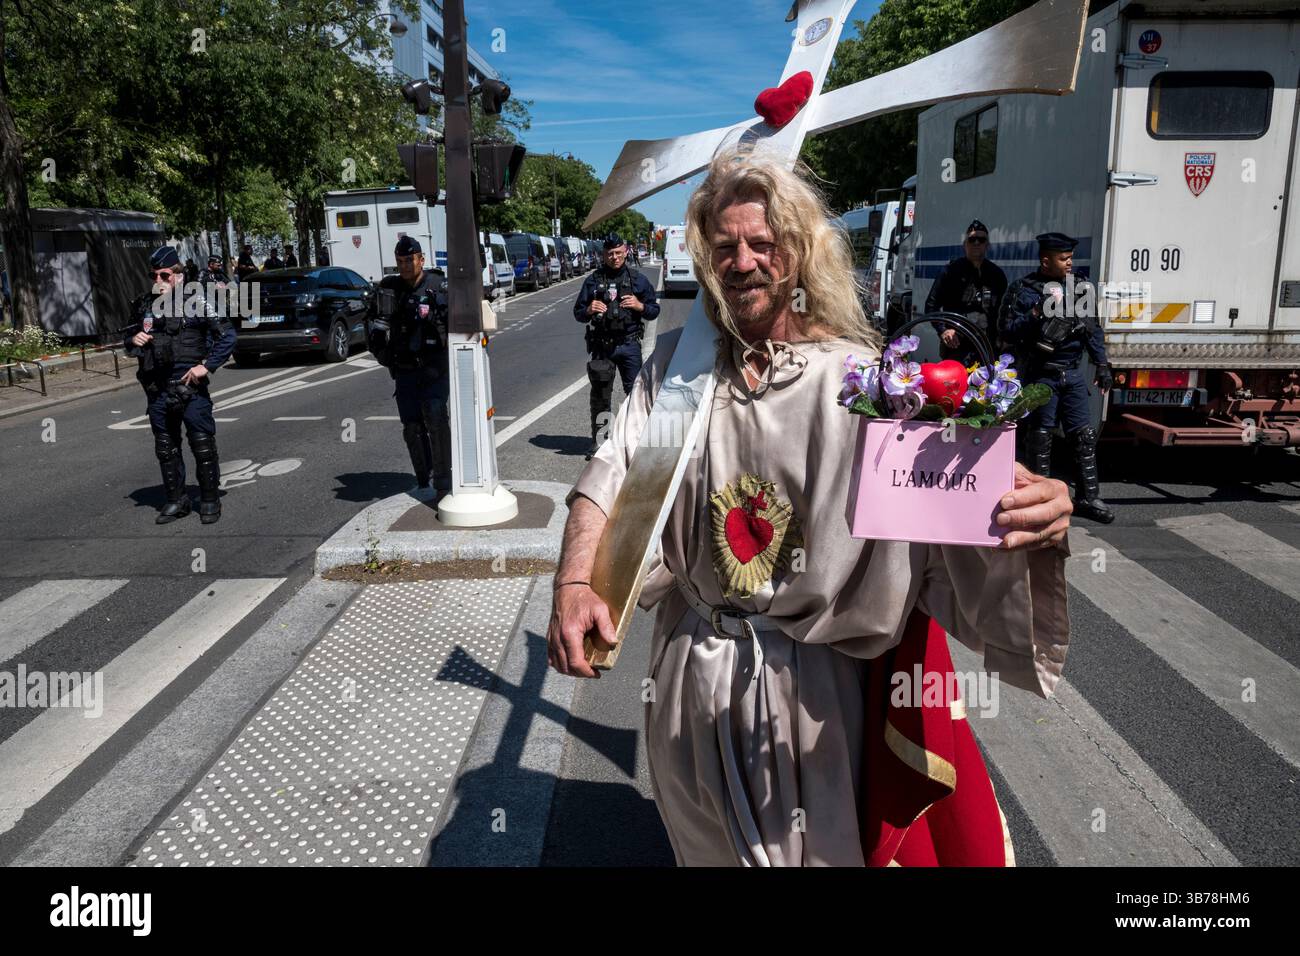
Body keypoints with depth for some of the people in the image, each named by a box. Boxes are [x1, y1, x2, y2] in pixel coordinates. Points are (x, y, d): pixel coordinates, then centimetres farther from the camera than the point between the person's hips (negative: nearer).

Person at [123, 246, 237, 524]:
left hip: (190, 386, -5)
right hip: (157, 389, 5)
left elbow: (227, 336, -3)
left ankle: (210, 500, 9)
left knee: (203, 445, -2)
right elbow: (129, 340, 23)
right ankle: (176, 500, 21)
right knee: (165, 448, 10)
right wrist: (133, 341, -1)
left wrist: (207, 366, -11)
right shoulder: (144, 306, 11)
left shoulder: (196, 302, -2)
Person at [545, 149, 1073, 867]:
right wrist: (574, 583, -22)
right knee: (708, 848, 27)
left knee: (819, 845, 20)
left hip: (818, 688, -3)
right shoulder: (675, 366, -4)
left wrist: (1037, 518, -42)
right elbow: (609, 481, -7)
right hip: (693, 679, 3)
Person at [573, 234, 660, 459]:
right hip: (601, 346, 1)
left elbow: (654, 311, 10)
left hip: (629, 344, 0)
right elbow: (578, 312, 12)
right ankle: (597, 442, 12)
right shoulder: (593, 280, 7)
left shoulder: (638, 280, 7)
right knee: (600, 395, 4)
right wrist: (589, 310, -11)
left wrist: (640, 306, -11)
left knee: (635, 392, -2)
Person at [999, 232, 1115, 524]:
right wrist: (1036, 315, -21)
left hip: (1072, 372, 5)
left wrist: (1101, 365, 12)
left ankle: (1088, 497, 13)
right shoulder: (1023, 290, -4)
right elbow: (1006, 330, -8)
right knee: (1040, 436, 1)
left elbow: (1093, 328, 17)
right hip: (1040, 374, -5)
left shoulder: (1081, 287, 11)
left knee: (1085, 434, 4)